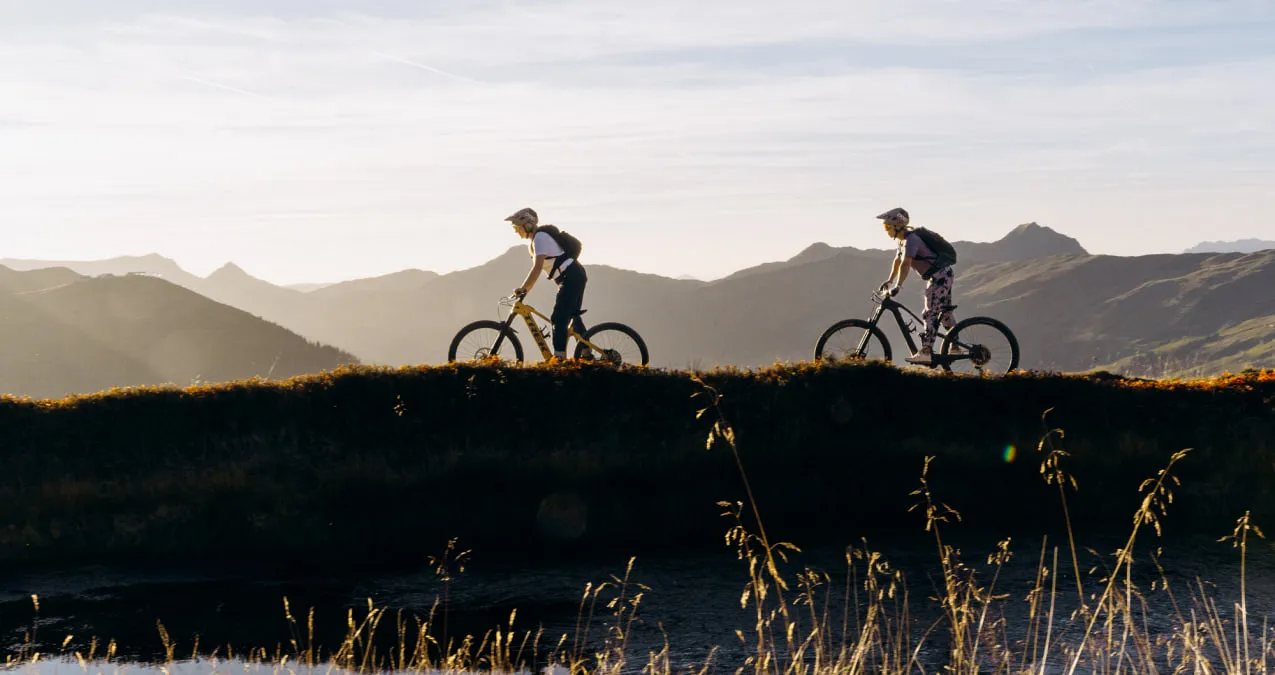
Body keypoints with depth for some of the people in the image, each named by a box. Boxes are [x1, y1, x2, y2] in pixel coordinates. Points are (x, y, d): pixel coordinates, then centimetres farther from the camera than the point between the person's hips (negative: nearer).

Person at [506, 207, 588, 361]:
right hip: (576, 275, 11)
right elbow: (537, 269, 19)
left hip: (571, 277, -11)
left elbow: (537, 267, -26)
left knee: (559, 319, -13)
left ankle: (559, 358, -17)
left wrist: (522, 288, -27)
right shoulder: (535, 239, 14)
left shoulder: (540, 237, -17)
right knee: (572, 317, 19)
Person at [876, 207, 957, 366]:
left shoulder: (911, 239, -22)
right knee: (945, 312, 17)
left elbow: (905, 264, -33)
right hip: (944, 275, 10)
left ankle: (926, 353, -18)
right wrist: (889, 280, 27)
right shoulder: (903, 240, 10)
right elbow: (897, 260, 24)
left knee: (930, 314, -14)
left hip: (940, 276, -10)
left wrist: (897, 286, -38)